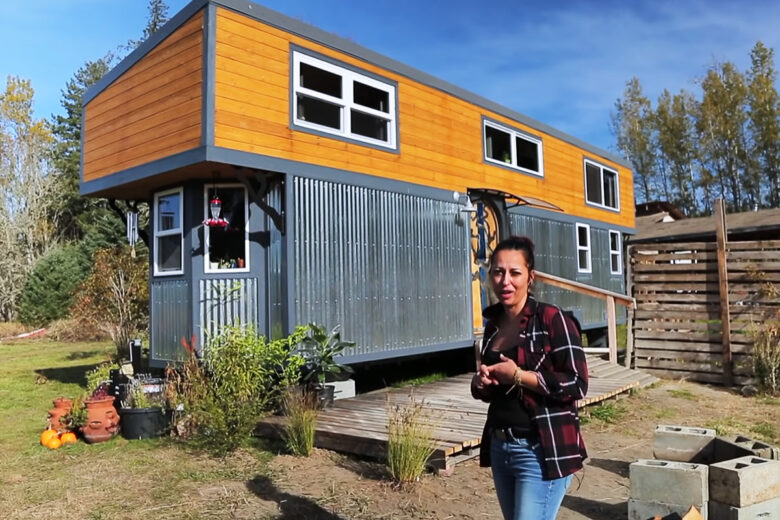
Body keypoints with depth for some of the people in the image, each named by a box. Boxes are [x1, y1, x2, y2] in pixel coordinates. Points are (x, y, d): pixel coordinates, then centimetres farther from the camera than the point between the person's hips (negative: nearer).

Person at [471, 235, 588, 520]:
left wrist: (518, 375, -19)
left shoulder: (552, 319, -13)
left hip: (542, 452, -7)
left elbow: (577, 384, -16)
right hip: (500, 448, 7)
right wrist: (480, 382, -3)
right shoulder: (493, 324, 8)